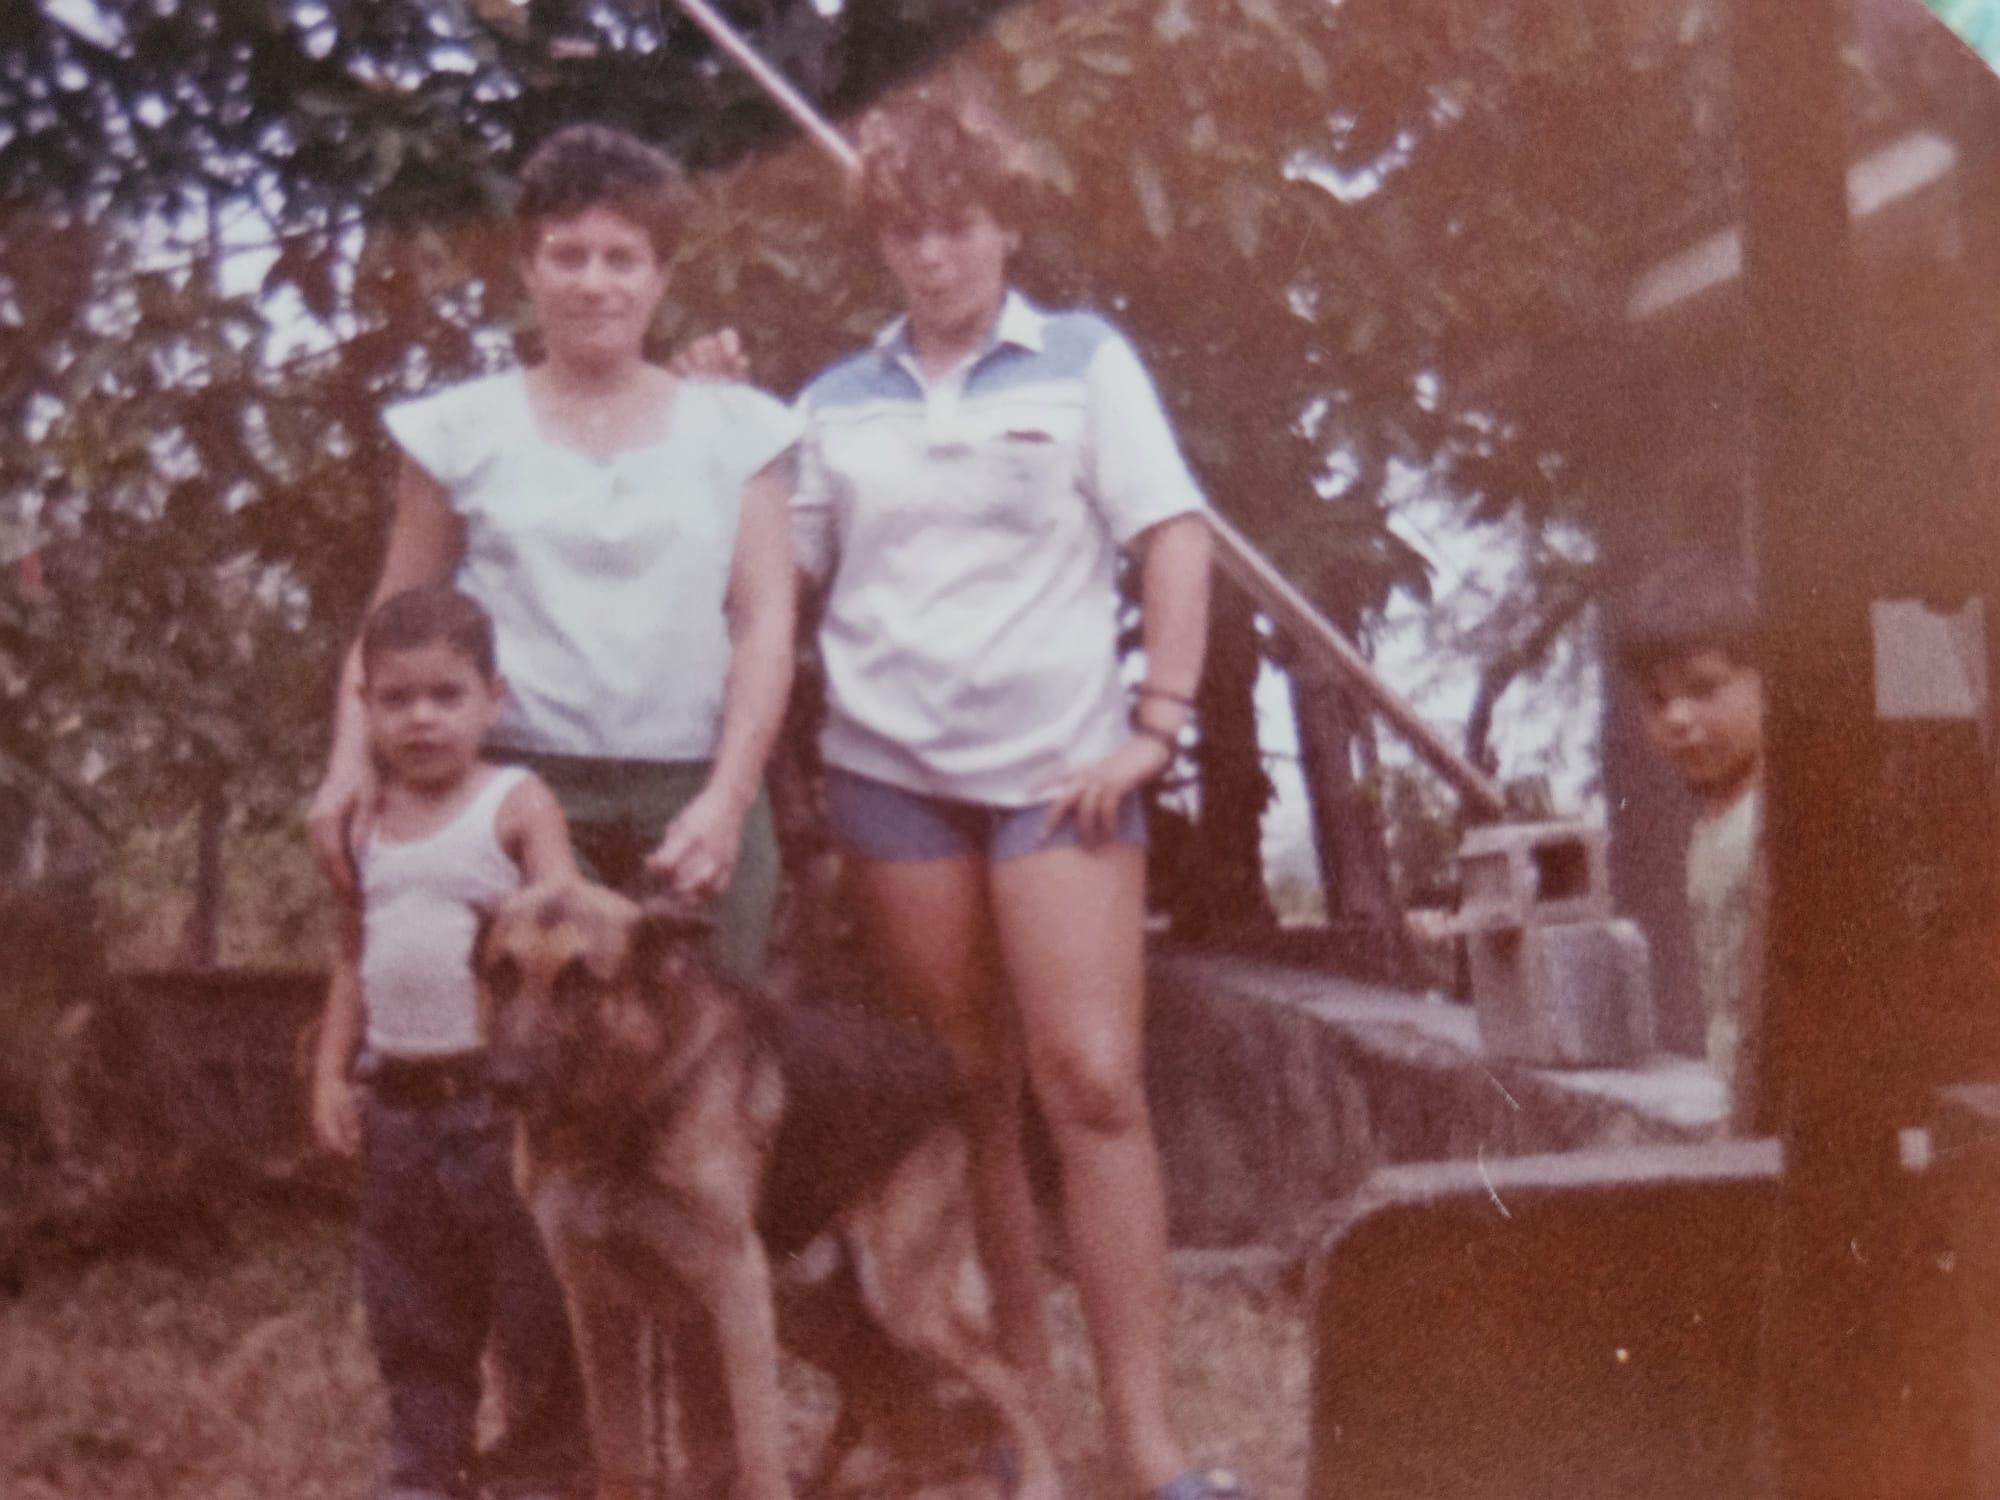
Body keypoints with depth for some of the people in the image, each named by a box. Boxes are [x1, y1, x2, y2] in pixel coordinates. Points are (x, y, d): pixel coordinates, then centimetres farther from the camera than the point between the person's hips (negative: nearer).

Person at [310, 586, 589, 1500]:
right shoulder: (368, 822, 11)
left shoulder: (516, 805, -6)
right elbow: (352, 958, 17)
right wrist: (331, 1072, 10)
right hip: (398, 1098, 5)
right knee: (408, 1299, 12)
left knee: (532, 1289, 0)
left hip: (501, 1091, -5)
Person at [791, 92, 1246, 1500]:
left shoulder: (1083, 361, 5)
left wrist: (1158, 722, -7)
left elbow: (1176, 540, 1)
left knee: (1094, 1081, -10)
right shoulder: (839, 403, 12)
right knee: (968, 1090, 5)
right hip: (888, 765, 3)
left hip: (1056, 762, -2)